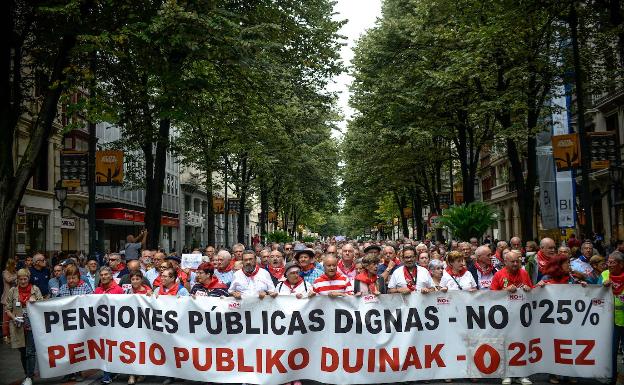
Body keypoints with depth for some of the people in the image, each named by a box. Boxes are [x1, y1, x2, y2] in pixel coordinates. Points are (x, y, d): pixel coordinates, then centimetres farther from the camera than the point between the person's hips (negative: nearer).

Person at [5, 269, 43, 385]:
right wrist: (14, 318, -11)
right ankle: (28, 374, 28)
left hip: (33, 326, -2)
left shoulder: (35, 289, 1)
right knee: (23, 352, 13)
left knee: (30, 352, -7)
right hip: (18, 327, 2)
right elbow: (8, 309, 6)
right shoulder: (12, 291, 4)